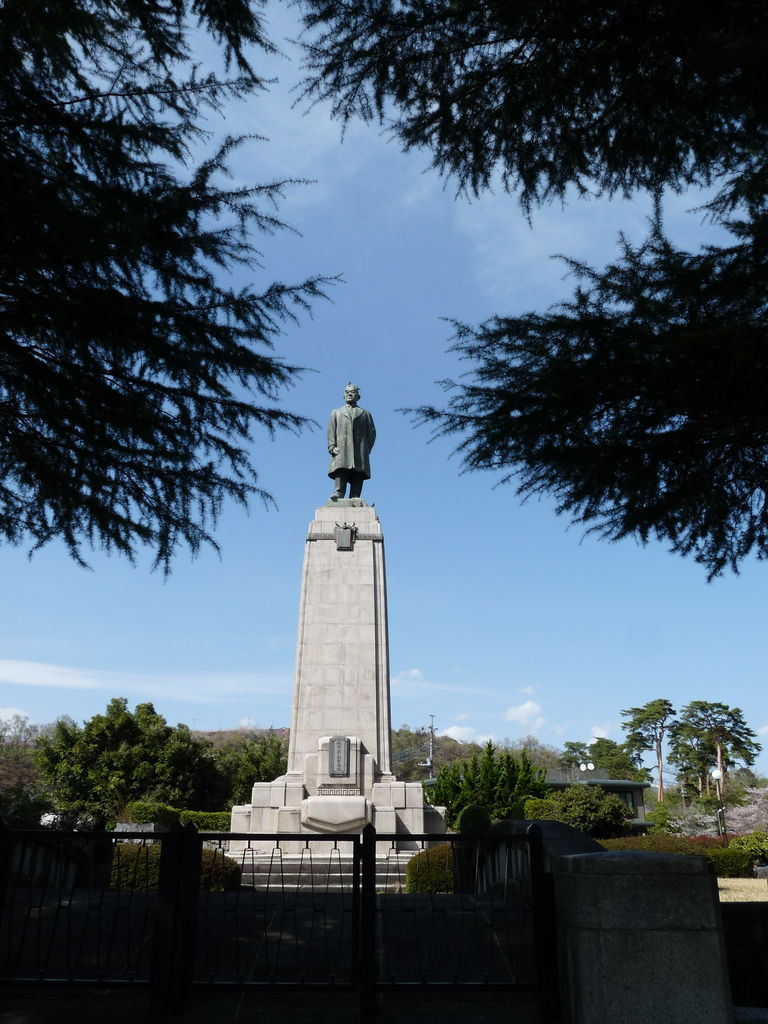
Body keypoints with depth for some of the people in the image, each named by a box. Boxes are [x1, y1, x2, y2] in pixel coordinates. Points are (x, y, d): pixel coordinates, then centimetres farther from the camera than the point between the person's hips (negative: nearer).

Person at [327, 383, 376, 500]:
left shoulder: (365, 413, 25)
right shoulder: (336, 413, 27)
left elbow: (372, 433, 16)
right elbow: (331, 431, 14)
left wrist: (366, 450, 2)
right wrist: (332, 447, -3)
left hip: (360, 452, 0)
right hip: (341, 450, 0)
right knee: (340, 471, -21)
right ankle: (338, 494, -35)